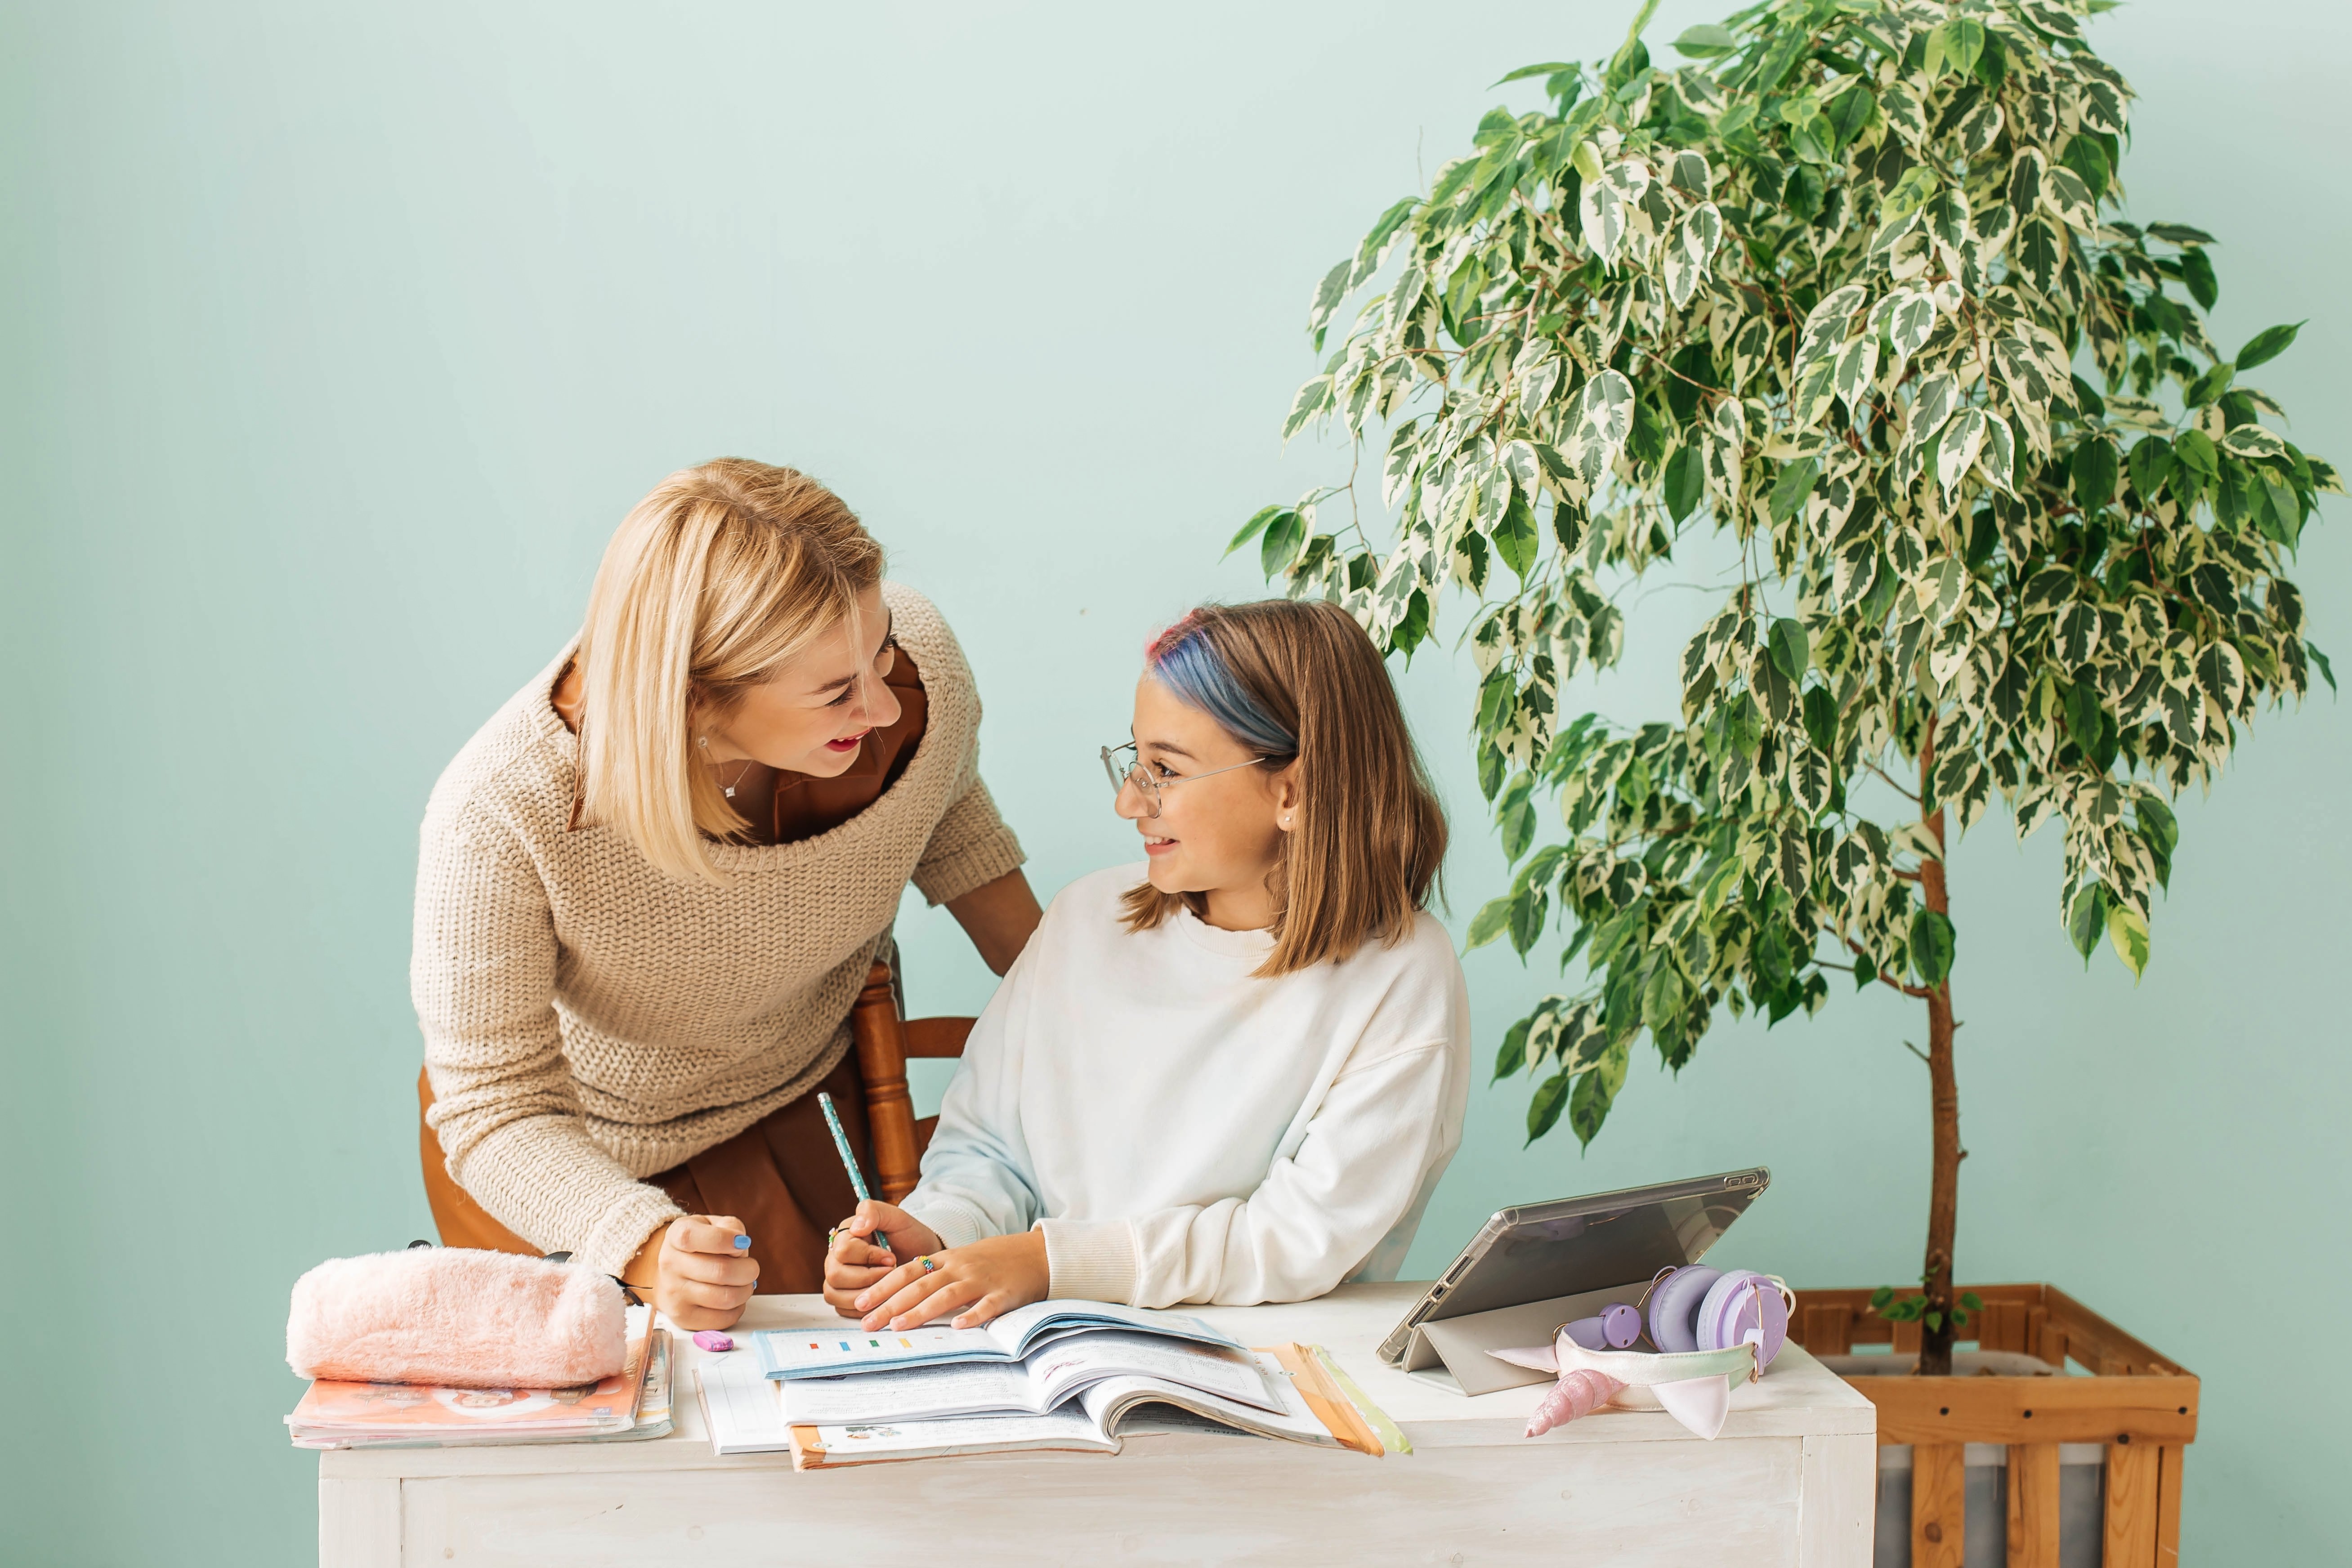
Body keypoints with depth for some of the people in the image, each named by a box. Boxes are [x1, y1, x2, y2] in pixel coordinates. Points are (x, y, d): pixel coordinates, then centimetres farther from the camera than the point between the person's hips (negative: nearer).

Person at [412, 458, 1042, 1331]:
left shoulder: (917, 663, -27)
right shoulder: (496, 817, -38)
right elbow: (499, 1111, -27)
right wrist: (647, 1250, -45)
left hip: (802, 1112, 4)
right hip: (576, 1157, -3)